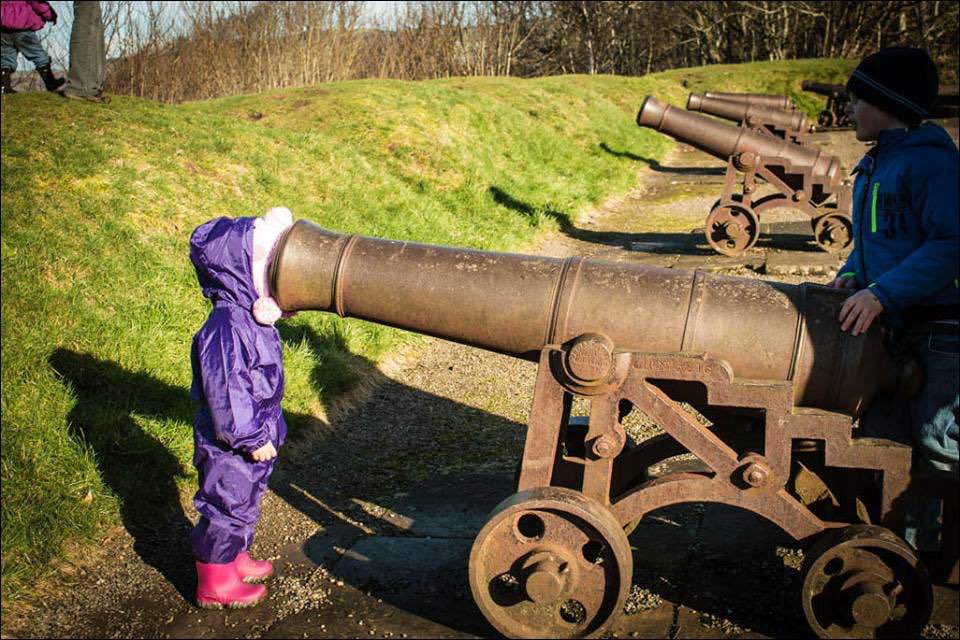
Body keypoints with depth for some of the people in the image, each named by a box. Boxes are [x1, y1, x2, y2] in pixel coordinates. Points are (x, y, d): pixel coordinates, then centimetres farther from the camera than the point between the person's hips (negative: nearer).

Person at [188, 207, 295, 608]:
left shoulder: (251, 316, 2)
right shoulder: (227, 327, -27)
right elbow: (225, 390, -26)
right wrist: (252, 437, -21)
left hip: (254, 436, 9)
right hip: (228, 444, -9)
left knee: (244, 502, 24)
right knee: (227, 506, 7)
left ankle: (237, 560, 43)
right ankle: (215, 583, 23)